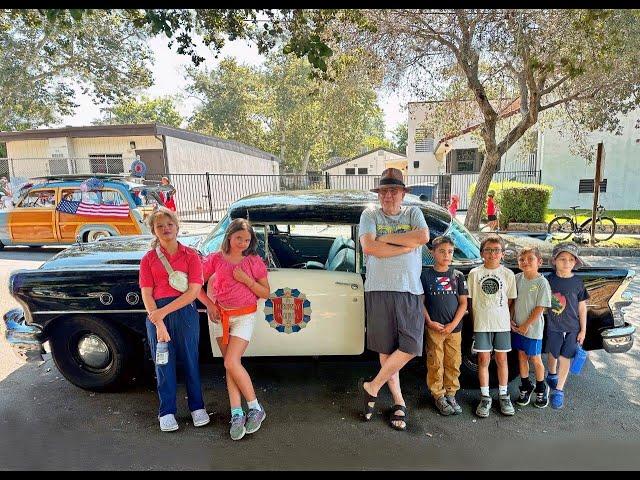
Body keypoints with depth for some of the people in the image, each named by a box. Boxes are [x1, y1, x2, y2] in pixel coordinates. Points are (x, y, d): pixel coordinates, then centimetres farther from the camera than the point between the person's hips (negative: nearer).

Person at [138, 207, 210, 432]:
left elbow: (193, 292, -8)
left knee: (190, 361, 10)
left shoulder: (191, 255, -1)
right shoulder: (148, 259, 4)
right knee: (164, 363, 10)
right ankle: (166, 412, 26)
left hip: (185, 312, -1)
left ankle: (197, 407, 27)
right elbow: (146, 295, -2)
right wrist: (159, 324, -12)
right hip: (156, 314, 1)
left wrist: (164, 312, -14)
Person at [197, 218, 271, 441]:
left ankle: (255, 408, 3)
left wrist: (246, 279, -16)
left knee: (231, 362, -13)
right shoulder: (215, 259, 0)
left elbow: (266, 293, -2)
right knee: (230, 364, 4)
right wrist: (209, 304, -6)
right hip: (220, 316, 3)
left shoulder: (254, 261, -3)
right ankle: (237, 414, 11)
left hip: (244, 316, -3)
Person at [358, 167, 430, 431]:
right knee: (385, 348, 6)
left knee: (411, 346, -5)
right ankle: (399, 401, 24)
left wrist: (387, 238, -9)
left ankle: (372, 387, 14)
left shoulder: (413, 213, 10)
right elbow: (369, 247, -13)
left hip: (410, 291, 2)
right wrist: (407, 246, -10)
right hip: (379, 290, -1)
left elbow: (423, 236, -11)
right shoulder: (370, 214, 4)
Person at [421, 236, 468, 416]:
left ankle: (450, 394, 25)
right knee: (435, 364, 3)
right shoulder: (426, 276, -1)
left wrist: (453, 324, -7)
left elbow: (463, 303, 3)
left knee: (453, 363, 10)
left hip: (454, 328, 2)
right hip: (434, 328, -2)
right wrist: (429, 322, -12)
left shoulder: (458, 276, 5)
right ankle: (438, 396, 18)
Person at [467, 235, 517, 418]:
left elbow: (510, 300, 7)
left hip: (502, 323, 1)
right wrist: (476, 320, -2)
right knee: (483, 359, 5)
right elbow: (471, 300, 3)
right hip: (481, 324, -1)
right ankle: (485, 397, 16)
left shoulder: (508, 274, 3)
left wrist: (508, 319, -1)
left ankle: (504, 395, 25)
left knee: (501, 359, 9)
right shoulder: (474, 273, 0)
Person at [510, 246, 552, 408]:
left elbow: (540, 307, -14)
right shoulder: (517, 278, 0)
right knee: (522, 357, 15)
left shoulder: (542, 282, -14)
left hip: (533, 328, -4)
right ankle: (525, 388, 31)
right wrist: (511, 319, -1)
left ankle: (541, 390, 30)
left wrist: (526, 325, -13)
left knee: (535, 359, 9)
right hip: (517, 326, 4)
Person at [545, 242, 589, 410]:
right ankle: (552, 374, 44)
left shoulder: (577, 282, -6)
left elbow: (582, 307, 0)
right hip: (553, 326, 0)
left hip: (572, 327, 0)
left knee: (565, 358, 6)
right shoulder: (549, 279, -8)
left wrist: (583, 330, 1)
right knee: (553, 354, 15)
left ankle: (558, 390, 18)